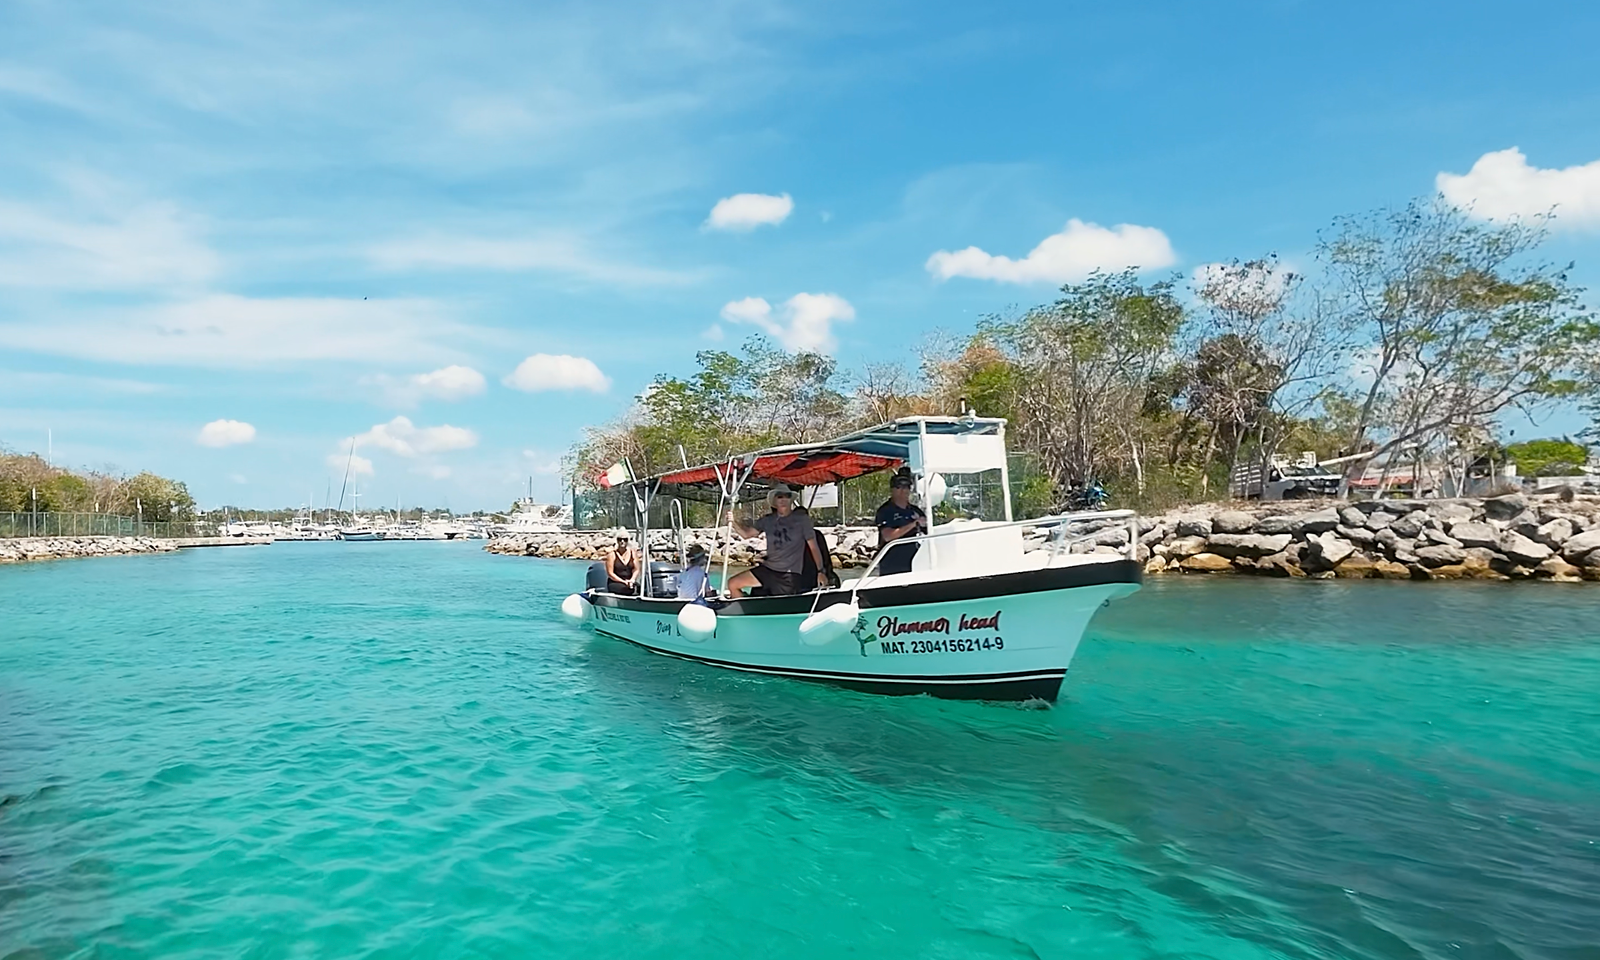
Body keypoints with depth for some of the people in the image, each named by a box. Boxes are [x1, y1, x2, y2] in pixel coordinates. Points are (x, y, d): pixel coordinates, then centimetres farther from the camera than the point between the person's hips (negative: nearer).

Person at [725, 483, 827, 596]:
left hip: (790, 574, -5)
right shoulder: (767, 520, 8)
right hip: (767, 569, 5)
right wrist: (733, 521, -15)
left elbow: (813, 547, -3)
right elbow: (747, 533, 4)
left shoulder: (802, 520, -4)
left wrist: (820, 572, -8)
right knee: (733, 584, 1)